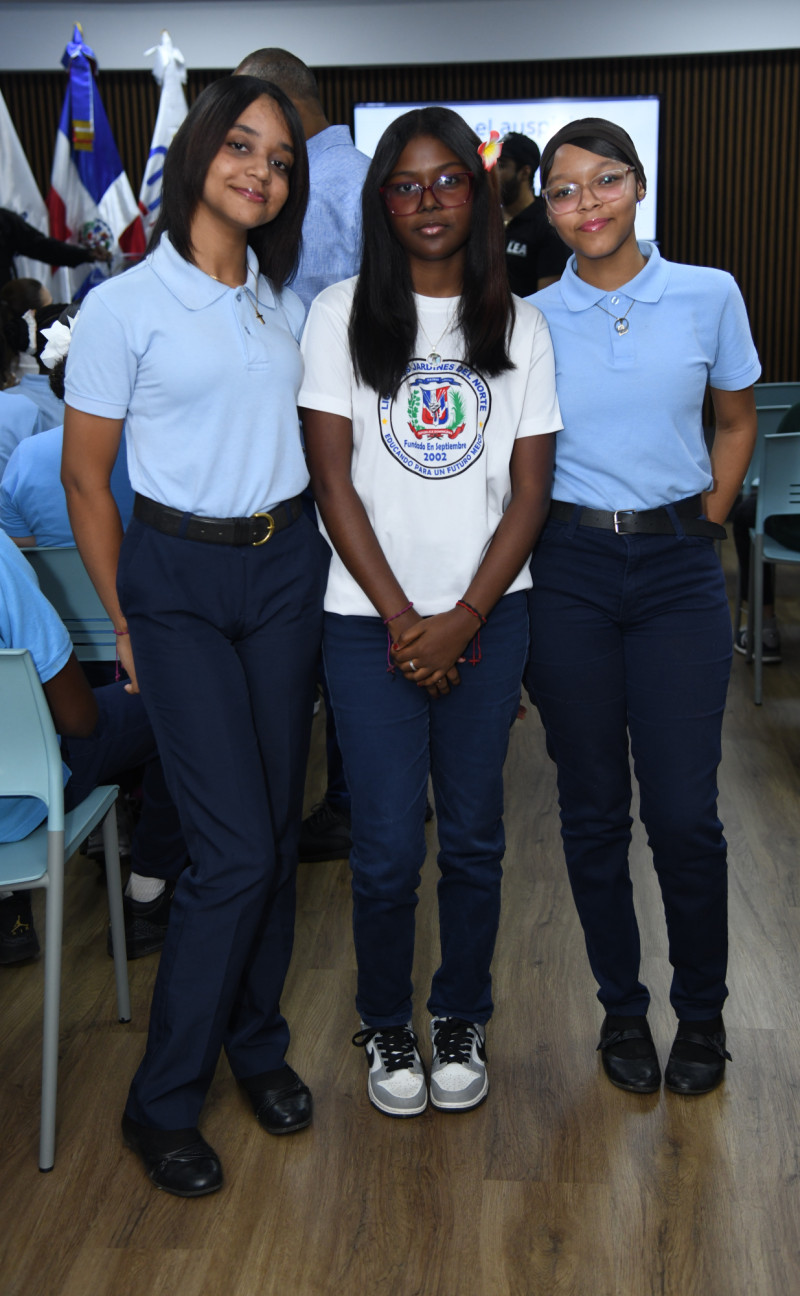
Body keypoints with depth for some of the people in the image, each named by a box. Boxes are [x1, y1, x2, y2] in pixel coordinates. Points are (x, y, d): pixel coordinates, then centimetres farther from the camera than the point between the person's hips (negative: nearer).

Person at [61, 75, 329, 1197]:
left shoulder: (286, 299, 9)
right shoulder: (124, 306, -7)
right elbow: (85, 479, -3)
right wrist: (126, 623, -1)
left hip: (287, 568, 5)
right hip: (177, 578, -5)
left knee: (277, 828, 9)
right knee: (236, 848, -8)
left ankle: (256, 1043, 31)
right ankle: (161, 1101, 12)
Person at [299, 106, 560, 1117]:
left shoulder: (518, 326, 7)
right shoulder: (342, 315, 2)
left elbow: (530, 490, 3)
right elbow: (333, 480, -3)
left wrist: (463, 618, -8)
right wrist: (401, 619, -9)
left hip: (488, 616, 2)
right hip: (370, 618, -1)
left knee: (473, 835, 9)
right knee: (387, 846, 1)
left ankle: (462, 1018, 30)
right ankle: (386, 1026, 25)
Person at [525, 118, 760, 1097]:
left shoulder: (709, 296, 2)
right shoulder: (530, 320, 2)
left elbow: (735, 422, 14)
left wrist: (706, 524, 6)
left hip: (678, 569, 0)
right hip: (569, 573, 1)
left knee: (684, 811, -1)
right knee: (592, 807, 7)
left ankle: (701, 1012, 23)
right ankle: (621, 1008, 26)